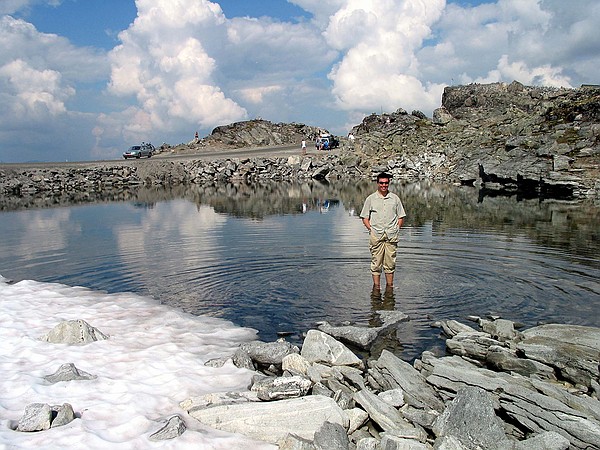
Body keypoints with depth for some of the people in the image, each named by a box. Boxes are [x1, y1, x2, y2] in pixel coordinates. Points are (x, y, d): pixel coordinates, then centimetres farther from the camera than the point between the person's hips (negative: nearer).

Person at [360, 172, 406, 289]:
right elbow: (364, 217, 8)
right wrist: (371, 229, -3)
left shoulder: (395, 198, 9)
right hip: (376, 235, -1)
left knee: (390, 262, 5)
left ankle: (390, 286, 15)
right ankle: (376, 286, 9)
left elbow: (401, 217, 14)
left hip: (391, 236, 1)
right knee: (376, 262, 1)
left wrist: (396, 229, 3)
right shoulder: (370, 199, 5)